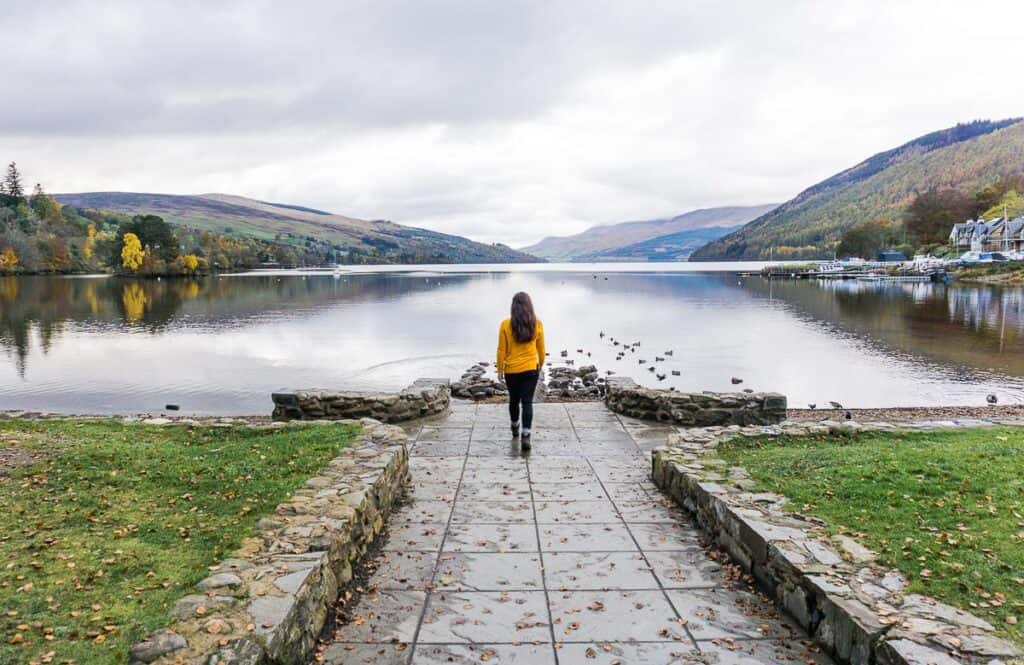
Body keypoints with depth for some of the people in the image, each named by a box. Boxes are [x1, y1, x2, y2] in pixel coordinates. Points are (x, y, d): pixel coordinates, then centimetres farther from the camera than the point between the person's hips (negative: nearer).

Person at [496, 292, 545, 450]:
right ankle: (526, 436, -11)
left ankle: (515, 428, 40)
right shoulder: (537, 324, -6)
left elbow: (501, 350, -6)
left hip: (511, 370, 0)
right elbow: (541, 348, 4)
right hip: (531, 369, 0)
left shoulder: (506, 325, -11)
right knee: (527, 402, 0)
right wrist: (541, 365, 20)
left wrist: (500, 369, 6)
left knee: (514, 400, 19)